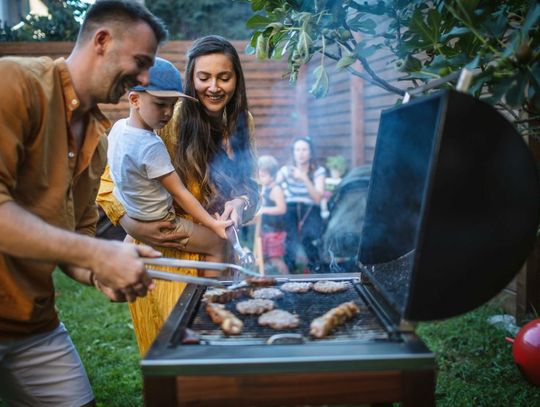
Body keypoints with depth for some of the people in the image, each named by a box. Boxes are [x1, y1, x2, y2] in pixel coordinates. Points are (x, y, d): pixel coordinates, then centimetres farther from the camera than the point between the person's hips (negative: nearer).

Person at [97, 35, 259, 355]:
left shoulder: (242, 124, 3)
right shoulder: (167, 121, -15)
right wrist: (135, 227, -28)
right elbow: (110, 183, -13)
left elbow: (250, 186, 8)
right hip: (165, 255, -5)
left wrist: (241, 203, -15)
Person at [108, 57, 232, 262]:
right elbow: (179, 193, -26)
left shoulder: (119, 127, -6)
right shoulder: (151, 146, -30)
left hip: (128, 214, 9)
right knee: (221, 247, -3)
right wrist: (213, 224, -23)